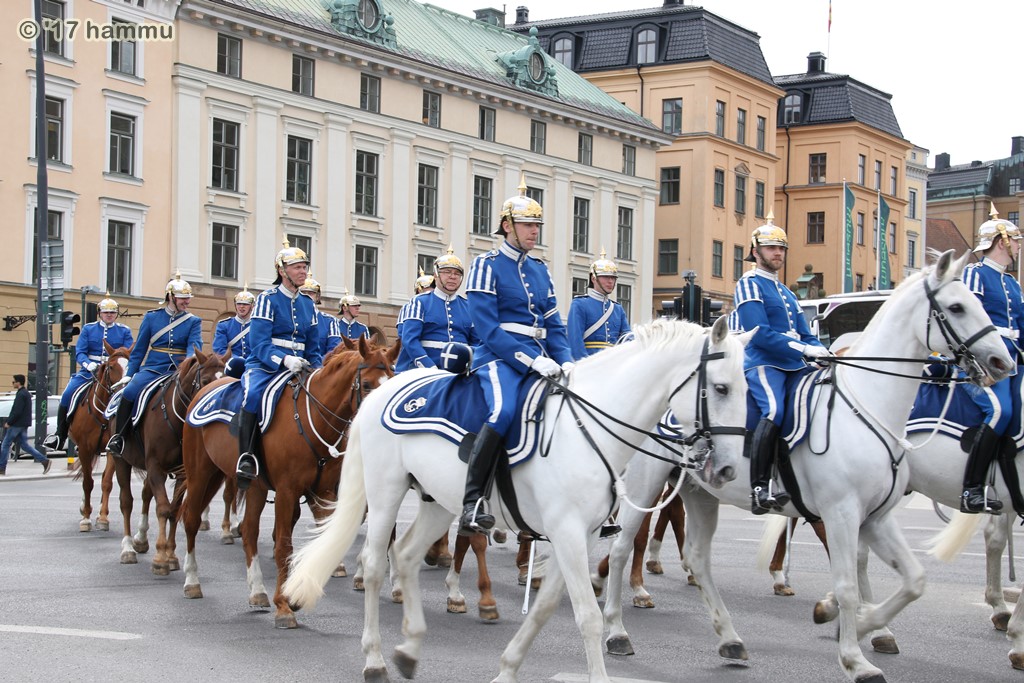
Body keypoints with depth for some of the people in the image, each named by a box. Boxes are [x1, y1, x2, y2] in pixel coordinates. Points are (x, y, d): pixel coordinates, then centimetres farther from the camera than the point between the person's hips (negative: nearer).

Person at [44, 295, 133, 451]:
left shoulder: (124, 331, 9)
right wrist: (88, 364, -18)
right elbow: (79, 352, 2)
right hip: (89, 371, 1)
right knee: (67, 395, -18)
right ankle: (60, 436, -8)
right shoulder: (88, 329, 10)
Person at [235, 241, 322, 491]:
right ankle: (246, 458, -37)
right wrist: (285, 360, -29)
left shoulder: (308, 305, 15)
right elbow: (259, 343, -13)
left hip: (297, 367, 6)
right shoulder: (268, 299, -3)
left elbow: (313, 348, 18)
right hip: (264, 365, -6)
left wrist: (318, 373, -1)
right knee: (254, 393, -36)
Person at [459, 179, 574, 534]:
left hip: (538, 360, 8)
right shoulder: (487, 265, -2)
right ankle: (472, 502, -32)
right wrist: (530, 360, -19)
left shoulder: (540, 271, 18)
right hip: (499, 357, -8)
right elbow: (487, 327, -12)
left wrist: (565, 361, -1)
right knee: (504, 410, -34)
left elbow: (554, 325, 18)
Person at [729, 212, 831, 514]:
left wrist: (822, 353, 1)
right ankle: (760, 488, -37)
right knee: (774, 410, -32)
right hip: (762, 363, -9)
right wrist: (804, 350, -17)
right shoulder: (750, 285, 0)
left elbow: (805, 335, 23)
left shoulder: (786, 293, 27)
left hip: (793, 365, 9)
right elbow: (760, 334, -13)